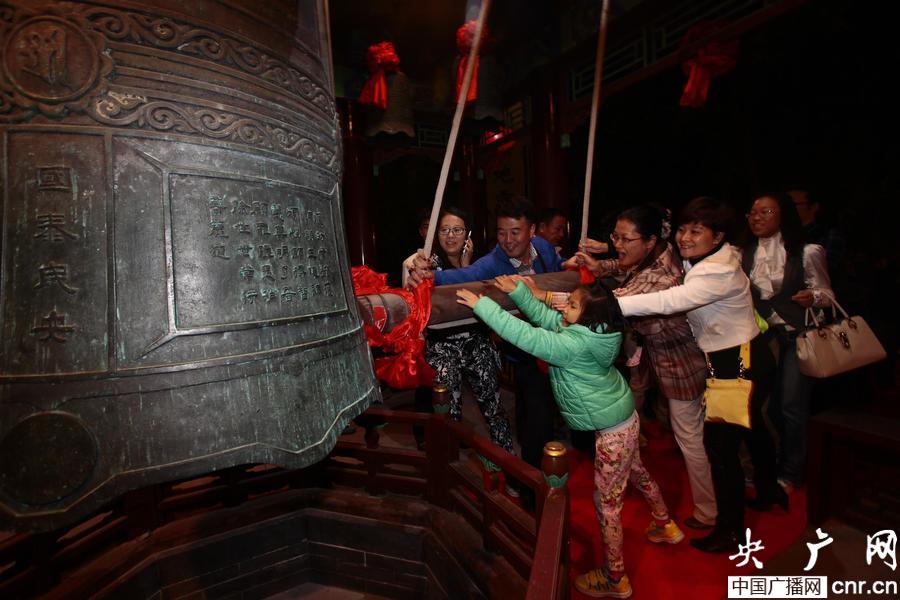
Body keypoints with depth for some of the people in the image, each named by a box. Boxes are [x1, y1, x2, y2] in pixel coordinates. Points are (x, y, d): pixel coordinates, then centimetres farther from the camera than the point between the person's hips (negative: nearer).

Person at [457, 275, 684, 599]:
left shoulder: (576, 345, -30)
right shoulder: (592, 331, -4)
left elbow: (523, 335, -33)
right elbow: (546, 317, 1)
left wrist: (481, 304, -28)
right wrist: (518, 291, -9)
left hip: (612, 429, -10)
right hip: (623, 416, 10)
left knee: (607, 501, 6)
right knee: (636, 472, 31)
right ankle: (665, 525, 55)